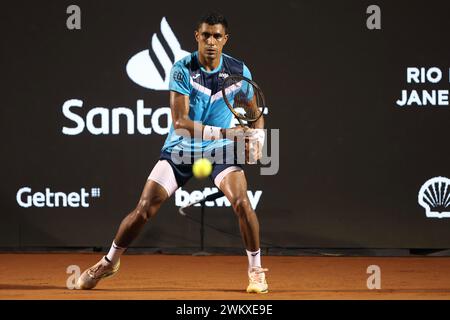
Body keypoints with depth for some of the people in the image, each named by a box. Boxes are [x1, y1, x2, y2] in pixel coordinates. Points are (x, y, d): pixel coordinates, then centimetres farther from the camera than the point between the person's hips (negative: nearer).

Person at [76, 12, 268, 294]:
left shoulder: (239, 71, -9)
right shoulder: (182, 70, -18)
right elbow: (180, 122, -26)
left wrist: (257, 138, -15)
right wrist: (224, 132, -35)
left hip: (220, 150, 1)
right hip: (180, 149, -1)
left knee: (242, 202, -24)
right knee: (144, 209, -6)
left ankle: (256, 270, -4)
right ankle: (110, 262, 19)